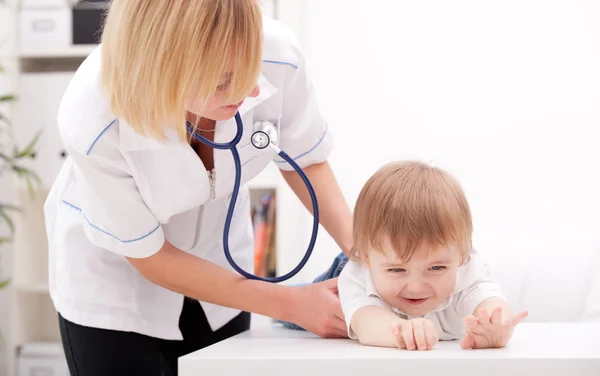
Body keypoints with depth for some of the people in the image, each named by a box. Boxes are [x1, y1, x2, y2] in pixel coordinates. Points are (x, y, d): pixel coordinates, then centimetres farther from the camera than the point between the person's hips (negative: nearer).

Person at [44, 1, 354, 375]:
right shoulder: (93, 124, -34)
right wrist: (292, 304, -20)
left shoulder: (278, 55, -28)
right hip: (115, 281, -2)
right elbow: (145, 254, -19)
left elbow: (304, 160, -6)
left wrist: (358, 244, -21)